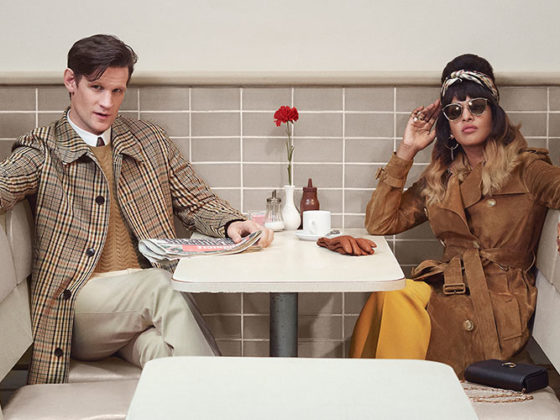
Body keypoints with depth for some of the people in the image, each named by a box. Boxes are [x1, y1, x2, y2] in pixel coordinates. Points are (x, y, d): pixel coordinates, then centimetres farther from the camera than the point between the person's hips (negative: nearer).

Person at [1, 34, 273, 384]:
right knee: (161, 284, -32)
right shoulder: (41, 151, 8)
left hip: (146, 303, 3)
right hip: (78, 302, -2)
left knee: (160, 348, -34)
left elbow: (198, 203, 19)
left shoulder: (152, 141, 18)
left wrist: (232, 224, -4)